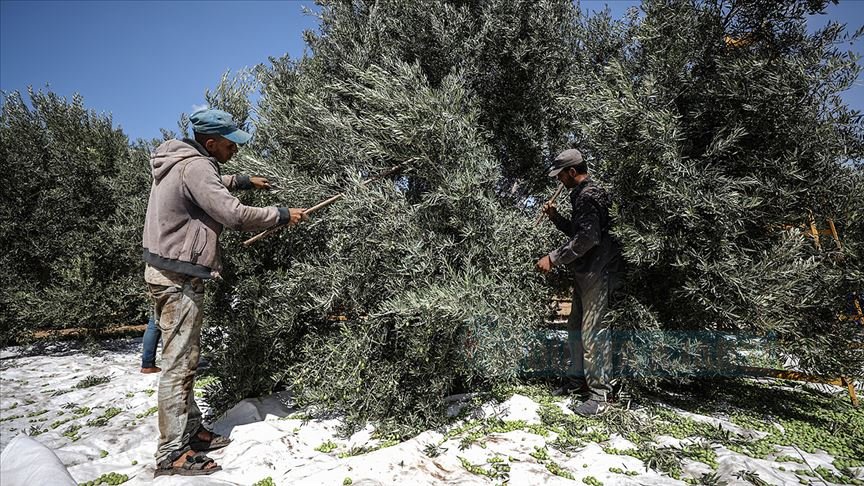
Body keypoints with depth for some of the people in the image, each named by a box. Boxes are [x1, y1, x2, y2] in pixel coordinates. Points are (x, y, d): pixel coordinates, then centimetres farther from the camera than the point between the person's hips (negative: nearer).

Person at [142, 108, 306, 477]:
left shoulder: (184, 161, 12)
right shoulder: (195, 167, -19)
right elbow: (235, 215, -25)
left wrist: (243, 180, 26)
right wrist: (282, 215, -15)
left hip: (170, 273, 11)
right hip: (177, 277, -11)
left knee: (185, 357, 15)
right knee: (180, 361, -5)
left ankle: (191, 430, 27)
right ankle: (172, 454, 5)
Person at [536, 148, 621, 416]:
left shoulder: (589, 196, -15)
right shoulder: (582, 194, 18)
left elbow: (587, 237, -25)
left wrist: (553, 258, -23)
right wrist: (556, 217, 13)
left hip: (596, 272, -11)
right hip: (585, 272, 11)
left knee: (593, 333, -6)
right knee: (575, 327, 17)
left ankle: (600, 393, 3)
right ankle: (577, 379, 30)